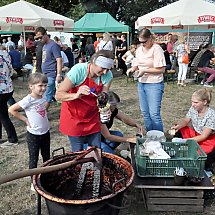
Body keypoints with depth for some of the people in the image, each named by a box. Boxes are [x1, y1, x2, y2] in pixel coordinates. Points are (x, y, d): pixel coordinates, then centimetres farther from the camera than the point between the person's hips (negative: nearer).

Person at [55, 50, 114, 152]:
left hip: (92, 118, 4)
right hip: (74, 118, -3)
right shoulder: (78, 70, -25)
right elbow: (58, 95, -23)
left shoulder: (107, 75, -13)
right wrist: (77, 95, -40)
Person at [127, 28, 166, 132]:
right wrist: (132, 69, -3)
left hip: (154, 84, -7)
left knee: (154, 114, -10)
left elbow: (161, 69, -15)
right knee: (145, 113, 12)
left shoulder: (156, 49, -12)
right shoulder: (139, 49, 9)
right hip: (141, 84, 7)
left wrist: (145, 70, -19)